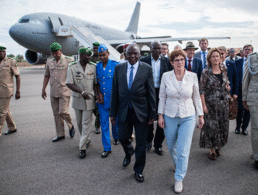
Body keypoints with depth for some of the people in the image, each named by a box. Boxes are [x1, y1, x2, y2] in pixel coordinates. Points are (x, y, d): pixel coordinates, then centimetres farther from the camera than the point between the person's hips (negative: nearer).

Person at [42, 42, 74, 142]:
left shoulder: (68, 61, -4)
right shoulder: (49, 61, 11)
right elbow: (46, 76, 18)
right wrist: (43, 89, 16)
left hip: (64, 91, -5)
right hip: (53, 92, 5)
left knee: (63, 111, -12)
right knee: (56, 113, 8)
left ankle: (71, 126, 18)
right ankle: (60, 134, 19)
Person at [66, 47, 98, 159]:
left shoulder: (93, 67, 0)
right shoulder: (72, 67, -5)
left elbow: (95, 83, 6)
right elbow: (69, 84, -10)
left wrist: (96, 94, -9)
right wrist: (81, 92, -22)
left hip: (89, 99, -1)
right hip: (77, 99, 1)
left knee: (86, 124, -2)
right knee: (79, 123, 14)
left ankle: (82, 147, 4)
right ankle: (87, 140, 37)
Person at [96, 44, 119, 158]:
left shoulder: (115, 65, -5)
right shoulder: (97, 66, 5)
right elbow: (97, 82, 12)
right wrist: (99, 94, -1)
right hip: (102, 100, 3)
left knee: (115, 121, 13)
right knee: (104, 124, 4)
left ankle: (116, 137, 43)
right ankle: (107, 148, 13)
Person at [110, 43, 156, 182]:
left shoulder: (147, 69, -6)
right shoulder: (119, 68, 2)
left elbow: (151, 93, -4)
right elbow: (115, 92, 3)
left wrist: (152, 114, -4)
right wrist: (113, 113, 3)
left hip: (140, 111, -2)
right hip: (124, 111, 2)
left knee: (141, 143, 8)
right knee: (122, 137, 12)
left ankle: (138, 170, 29)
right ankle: (128, 154, 48)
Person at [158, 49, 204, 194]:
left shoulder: (192, 76, -4)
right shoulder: (166, 76, -4)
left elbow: (196, 97, 4)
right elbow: (162, 97, 3)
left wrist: (201, 115, 6)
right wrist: (160, 115, 0)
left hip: (188, 117, -1)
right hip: (170, 116, 1)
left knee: (183, 151, -2)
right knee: (171, 146, 16)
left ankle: (179, 179, 16)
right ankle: (178, 165, 48)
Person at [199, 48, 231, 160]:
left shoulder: (223, 70, 6)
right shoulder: (206, 72, -8)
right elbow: (202, 90, -9)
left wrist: (227, 87, -2)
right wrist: (204, 105, -15)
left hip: (223, 102, 5)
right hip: (211, 103, -5)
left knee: (223, 125, 9)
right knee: (211, 126, -1)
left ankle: (218, 146, 27)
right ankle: (212, 150, 13)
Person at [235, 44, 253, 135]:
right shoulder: (238, 62, 5)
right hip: (240, 88, 0)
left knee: (247, 109, 7)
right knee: (239, 109, 7)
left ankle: (244, 127, 22)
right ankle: (238, 127, 23)